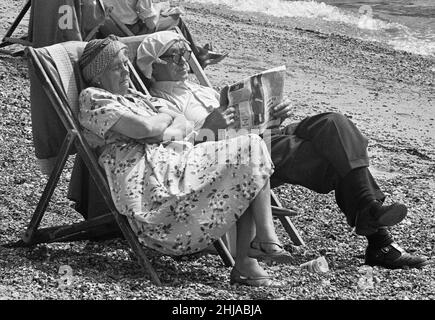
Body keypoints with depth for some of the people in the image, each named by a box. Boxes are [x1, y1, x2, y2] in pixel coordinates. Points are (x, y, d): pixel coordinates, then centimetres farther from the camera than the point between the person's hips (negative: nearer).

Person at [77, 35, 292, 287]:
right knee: (252, 149, -11)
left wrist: (171, 133, -6)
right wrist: (166, 118, 6)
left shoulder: (134, 97, 28)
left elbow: (186, 125, 17)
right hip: (151, 178, -9)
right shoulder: (91, 98, 2)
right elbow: (143, 127, -14)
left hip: (175, 164, 9)